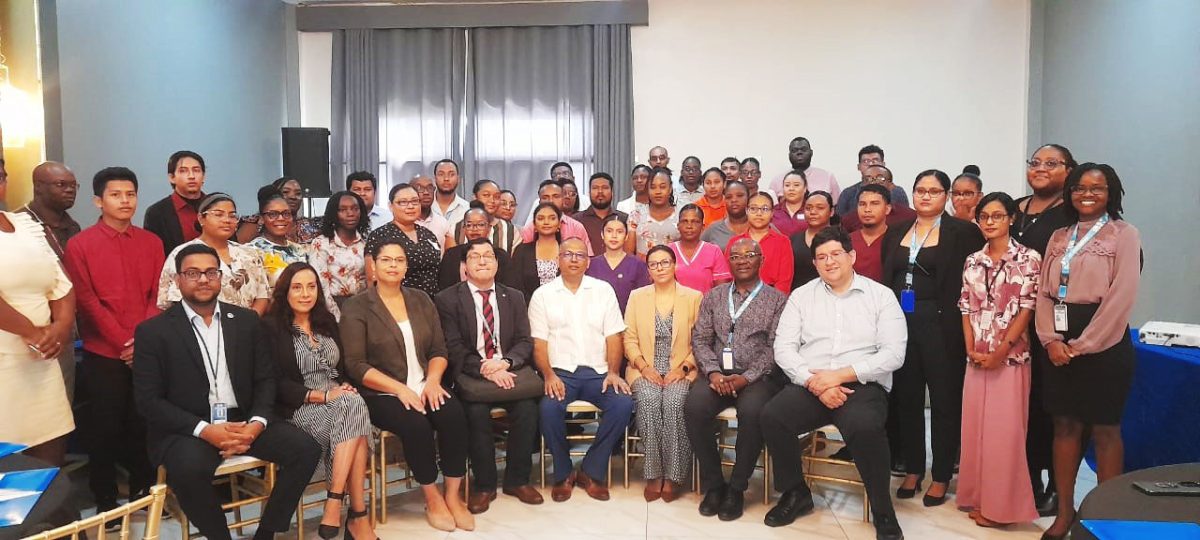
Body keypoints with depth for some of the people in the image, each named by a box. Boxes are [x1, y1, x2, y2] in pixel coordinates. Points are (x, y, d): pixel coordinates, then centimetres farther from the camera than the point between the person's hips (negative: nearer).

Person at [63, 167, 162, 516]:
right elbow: (87, 302, -6)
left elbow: (158, 296, 5)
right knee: (105, 430, 5)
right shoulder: (80, 245, -2)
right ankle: (105, 499, 18)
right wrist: (123, 342, -11)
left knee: (144, 425, 9)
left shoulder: (152, 242, 7)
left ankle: (143, 489, 24)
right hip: (103, 354, -2)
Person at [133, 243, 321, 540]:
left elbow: (266, 379, 8)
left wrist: (257, 423, -12)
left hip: (243, 420, 4)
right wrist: (204, 430, -19)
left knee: (305, 448, -17)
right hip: (186, 429, -3)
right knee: (189, 468, -35)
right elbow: (148, 400, -6)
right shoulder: (153, 331, -1)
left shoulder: (247, 320, 9)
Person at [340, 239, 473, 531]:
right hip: (382, 394, -4)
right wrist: (400, 389, -19)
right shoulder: (356, 308, -2)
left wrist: (433, 380, -11)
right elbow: (355, 365, -9)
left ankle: (453, 495, -9)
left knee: (455, 416, -25)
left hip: (425, 386, 4)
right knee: (416, 425, -31)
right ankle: (432, 498, -8)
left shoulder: (421, 300, 12)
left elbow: (439, 349, 10)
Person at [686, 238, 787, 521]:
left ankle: (737, 488, -13)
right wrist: (713, 372, -8)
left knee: (752, 411, -35)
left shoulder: (777, 299, 7)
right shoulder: (713, 296, 17)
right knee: (693, 407, -28)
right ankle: (713, 483, -9)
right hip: (718, 373, 3)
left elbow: (775, 347, -2)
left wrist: (746, 377, -16)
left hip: (757, 377, -2)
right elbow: (700, 339, 10)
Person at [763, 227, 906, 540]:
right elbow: (784, 348, 4)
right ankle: (796, 494, 0)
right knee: (772, 416, -26)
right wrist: (814, 382, -13)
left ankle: (882, 511, -10)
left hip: (863, 386, -2)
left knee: (864, 428, -35)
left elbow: (893, 353, -4)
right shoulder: (801, 296, 13)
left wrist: (839, 375, -13)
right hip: (809, 386, 3)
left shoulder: (881, 296, 6)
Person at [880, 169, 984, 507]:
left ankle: (941, 478, 15)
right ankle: (912, 471, 23)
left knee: (944, 401, 3)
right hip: (901, 324, 4)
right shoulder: (896, 232, 12)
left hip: (941, 326, -4)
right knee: (907, 399, 10)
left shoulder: (963, 232, -2)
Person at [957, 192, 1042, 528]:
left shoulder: (1028, 258, -5)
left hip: (1011, 356, -5)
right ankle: (978, 497, 21)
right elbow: (966, 308, 10)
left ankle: (1002, 505, 11)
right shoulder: (973, 262, 10)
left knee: (1004, 429, -1)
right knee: (974, 427, 9)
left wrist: (1002, 350, -12)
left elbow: (1027, 308, -9)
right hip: (977, 358, 5)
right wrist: (971, 349, -2)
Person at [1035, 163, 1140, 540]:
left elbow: (1121, 298, -11)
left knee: (1105, 429, 3)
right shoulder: (1059, 237, 13)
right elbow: (1044, 293, 8)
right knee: (1065, 425, 8)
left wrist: (1082, 345, -13)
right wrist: (1051, 339, -6)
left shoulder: (1124, 235, -3)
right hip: (1060, 345, 5)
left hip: (1104, 344, -5)